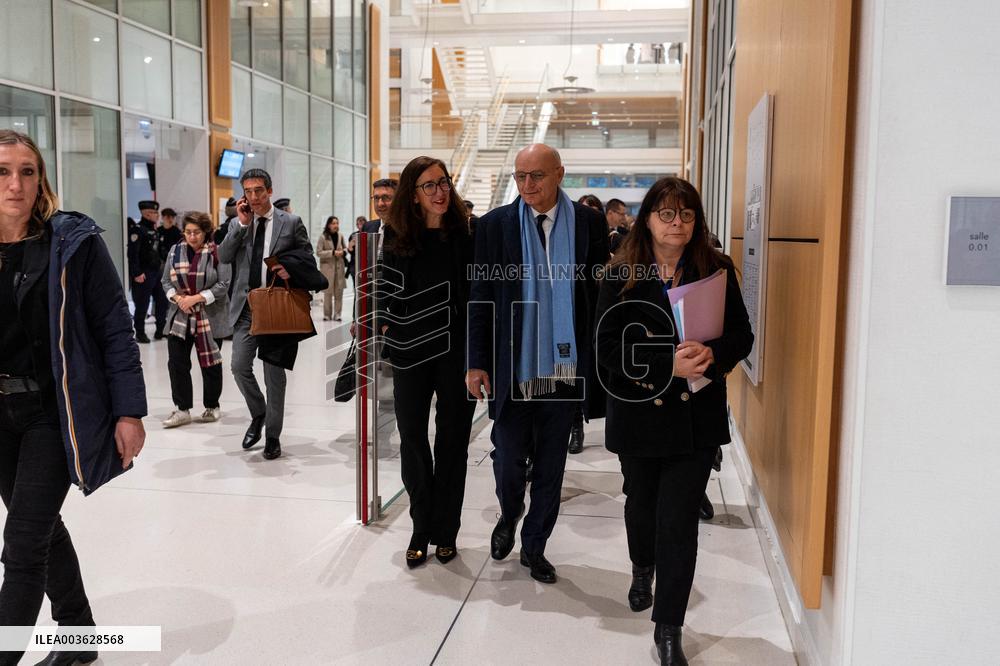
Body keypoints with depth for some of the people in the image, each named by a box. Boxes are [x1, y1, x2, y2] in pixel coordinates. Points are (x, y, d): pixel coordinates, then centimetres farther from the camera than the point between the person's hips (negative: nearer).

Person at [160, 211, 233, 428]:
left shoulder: (217, 253, -6)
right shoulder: (175, 251, 9)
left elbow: (223, 285, -11)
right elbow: (166, 281, 11)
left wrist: (196, 298, -16)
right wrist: (177, 298, -9)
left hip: (210, 318, -4)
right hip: (180, 317, 4)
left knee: (210, 364, 7)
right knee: (177, 363, -1)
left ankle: (212, 406, 22)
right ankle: (182, 410, 8)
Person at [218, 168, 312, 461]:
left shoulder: (291, 222, 1)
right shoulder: (237, 224, 10)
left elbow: (308, 257, 7)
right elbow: (223, 257, -2)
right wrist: (243, 223, -8)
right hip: (246, 307, 3)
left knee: (275, 373, 3)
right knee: (239, 366, -4)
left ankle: (272, 435, 15)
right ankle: (258, 414, 23)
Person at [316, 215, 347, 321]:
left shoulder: (340, 236, 6)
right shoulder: (323, 237, -5)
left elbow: (345, 247, 21)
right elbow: (318, 252, -9)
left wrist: (343, 251, -3)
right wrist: (333, 253, -17)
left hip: (339, 267, 4)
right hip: (327, 267, -4)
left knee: (339, 292, 2)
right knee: (328, 292, -1)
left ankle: (337, 314, 8)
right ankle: (327, 314, 9)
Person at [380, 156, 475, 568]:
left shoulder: (466, 233, -4)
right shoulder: (397, 238, 0)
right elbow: (387, 288, 10)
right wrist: (385, 322, -4)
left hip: (458, 352, -1)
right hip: (412, 352, 1)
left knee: (452, 441, 9)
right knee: (412, 441, 6)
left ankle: (445, 533, 22)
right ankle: (422, 530, 22)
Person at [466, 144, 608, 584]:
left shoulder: (588, 223, 1)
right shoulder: (496, 224, -1)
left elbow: (601, 293, 5)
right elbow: (481, 297, 0)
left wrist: (598, 360, 3)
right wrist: (477, 362, -4)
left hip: (564, 367, 1)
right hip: (512, 366, -1)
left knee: (550, 465, 11)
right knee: (509, 460, 5)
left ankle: (534, 546, 30)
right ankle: (509, 516, 38)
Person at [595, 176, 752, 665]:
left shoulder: (716, 270, -2)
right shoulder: (621, 275, -6)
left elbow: (741, 333, 1)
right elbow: (609, 347, -12)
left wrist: (712, 353, -21)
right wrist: (669, 365, -24)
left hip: (695, 417, 0)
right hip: (638, 413, 1)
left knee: (680, 522, -2)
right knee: (642, 505, 21)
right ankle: (643, 569, 54)